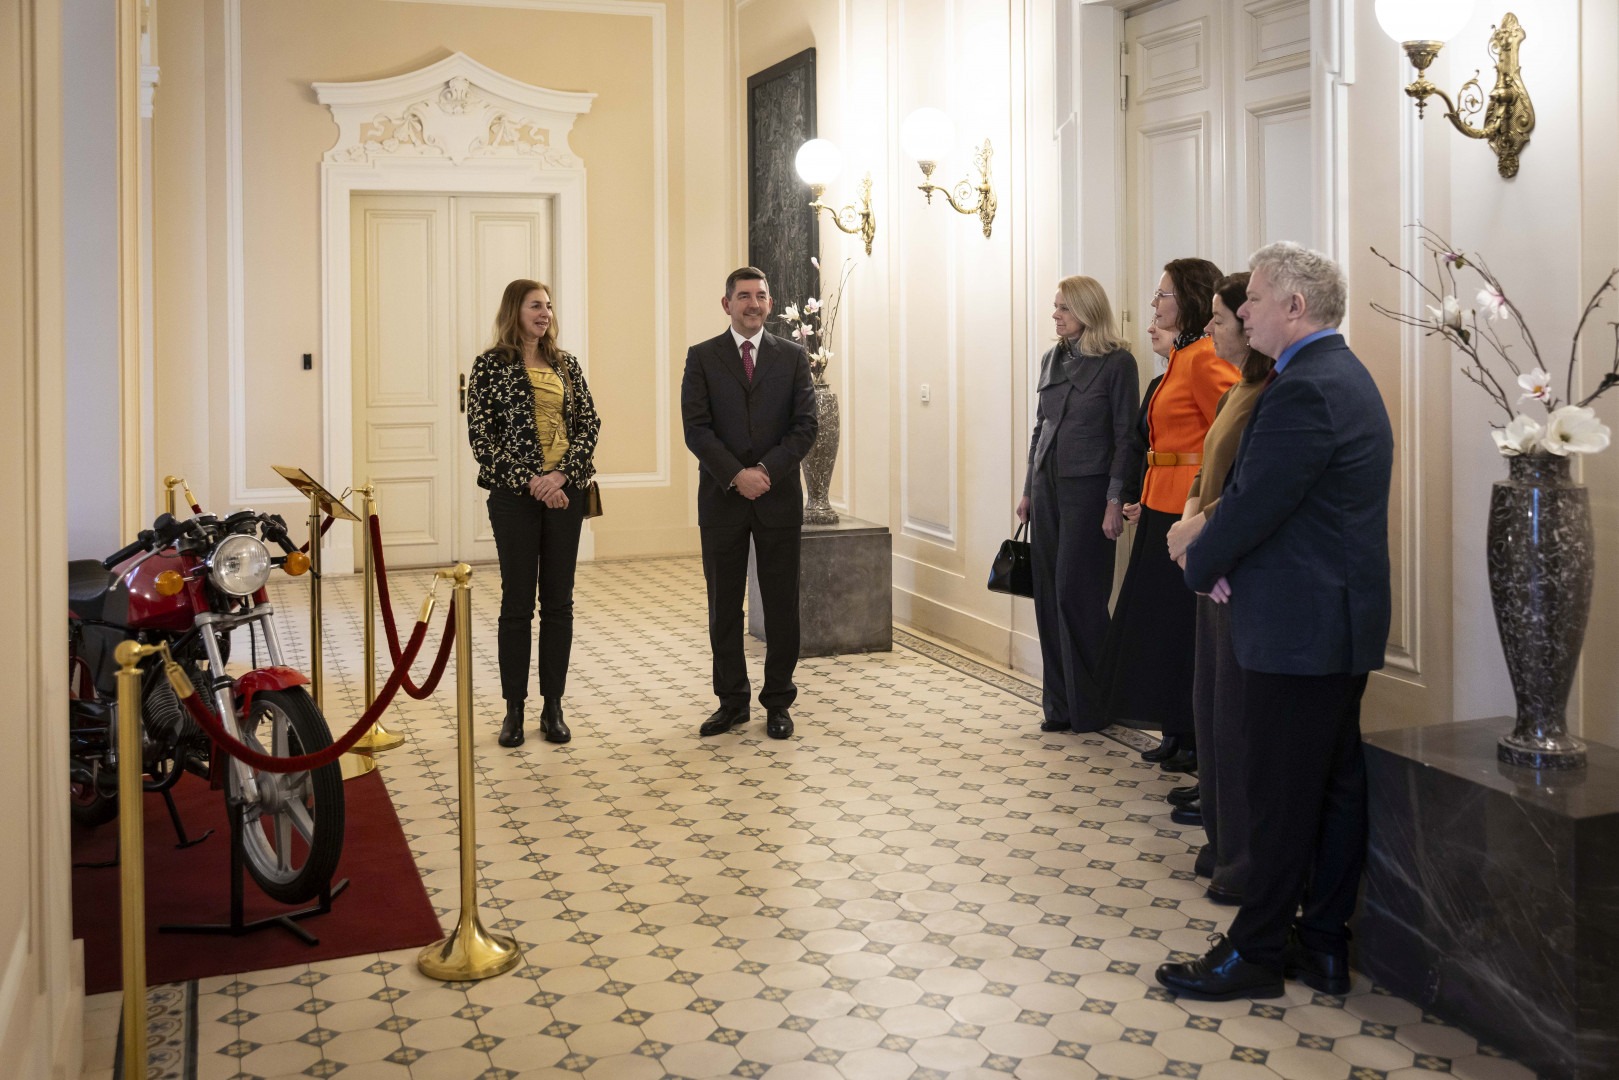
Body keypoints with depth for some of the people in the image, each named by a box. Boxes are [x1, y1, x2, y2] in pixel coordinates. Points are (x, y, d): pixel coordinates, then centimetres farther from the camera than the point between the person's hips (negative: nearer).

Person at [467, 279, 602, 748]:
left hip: (565, 492, 4)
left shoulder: (566, 364, 11)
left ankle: (554, 706, 15)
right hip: (515, 496, -3)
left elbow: (589, 423, 6)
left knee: (559, 601, 7)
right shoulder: (491, 365, 0)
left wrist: (561, 473, -10)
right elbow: (480, 434, -5)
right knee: (517, 601, 1)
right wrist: (531, 480, -12)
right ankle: (514, 709, 11)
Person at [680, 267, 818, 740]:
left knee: (782, 605, 4)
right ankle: (732, 700, 18)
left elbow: (805, 426, 0)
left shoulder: (793, 356, 7)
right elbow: (696, 429, -4)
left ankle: (778, 702, 15)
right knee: (724, 606, 6)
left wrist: (767, 470, -13)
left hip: (779, 497, 0)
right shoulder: (702, 357, 4)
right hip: (722, 499, 0)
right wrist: (737, 475, -15)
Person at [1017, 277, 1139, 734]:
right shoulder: (1053, 359, 13)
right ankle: (1059, 704, 15)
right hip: (1048, 486, 6)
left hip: (1087, 489, -6)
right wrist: (1029, 489, 15)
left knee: (1077, 594, -6)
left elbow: (1125, 436, -9)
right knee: (1049, 595, 6)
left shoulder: (1117, 363, -7)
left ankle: (1089, 708, 6)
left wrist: (1115, 500, -14)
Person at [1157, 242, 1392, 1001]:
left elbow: (1253, 505, -20)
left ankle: (1256, 953, 11)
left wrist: (1200, 565, -2)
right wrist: (1218, 555, 1)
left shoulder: (1305, 390, -20)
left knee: (1279, 796, 0)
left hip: (1299, 628, -10)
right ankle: (1323, 945, 24)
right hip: (1340, 620, 10)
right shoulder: (1341, 375, 15)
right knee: (1334, 788, 14)